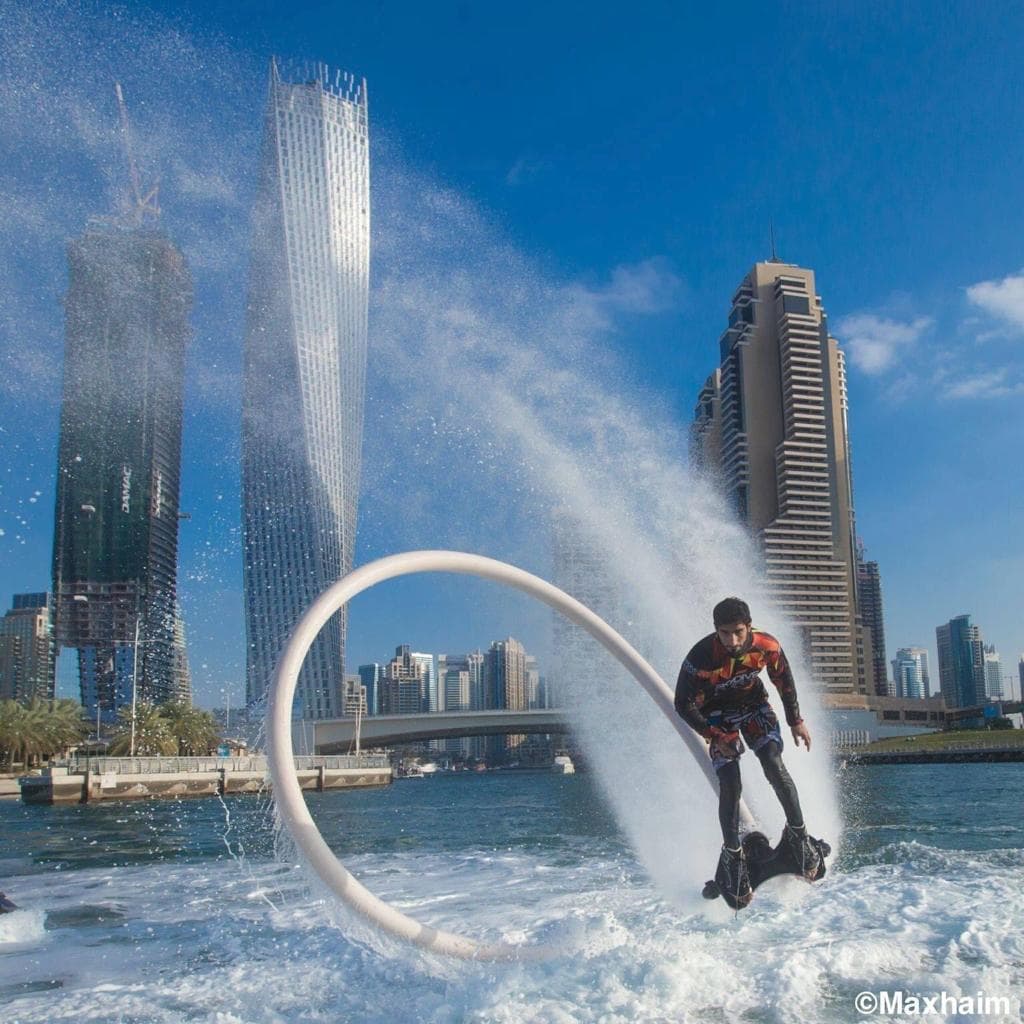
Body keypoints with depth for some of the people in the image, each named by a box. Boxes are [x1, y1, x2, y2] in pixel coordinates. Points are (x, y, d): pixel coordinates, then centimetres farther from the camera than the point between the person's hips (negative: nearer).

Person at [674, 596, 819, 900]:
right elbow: (684, 705, -19)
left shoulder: (767, 646, -24)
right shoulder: (700, 658, -33)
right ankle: (732, 855, 2)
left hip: (754, 706, 2)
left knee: (774, 765, -17)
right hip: (718, 716, -2)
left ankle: (798, 833, 1)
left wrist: (796, 721, 4)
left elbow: (784, 680, -2)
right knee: (730, 784, -12)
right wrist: (715, 736, -23)